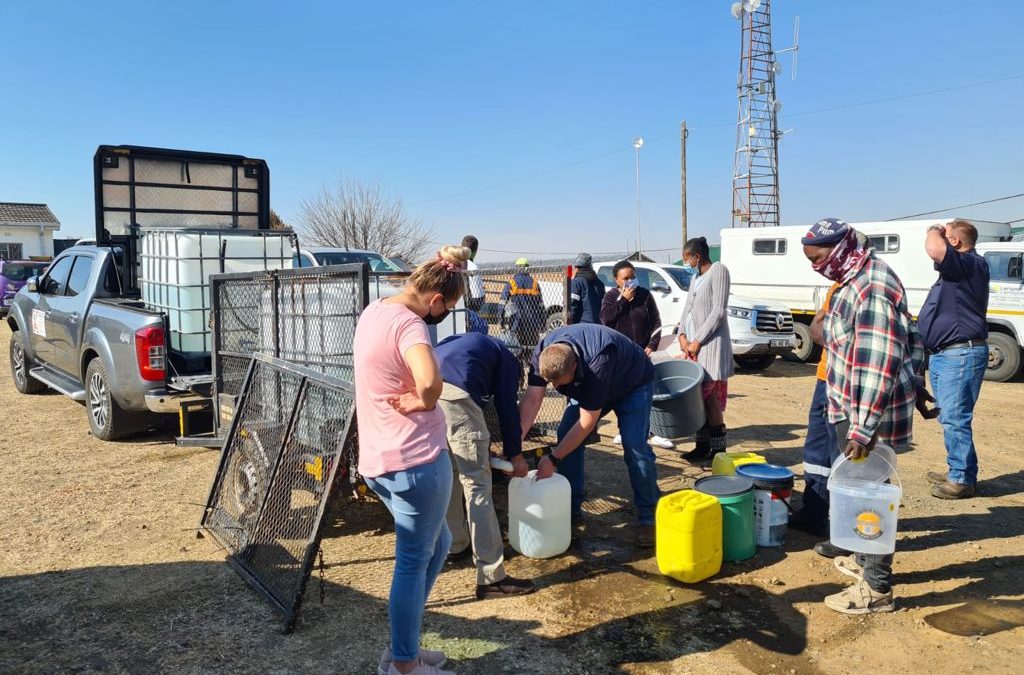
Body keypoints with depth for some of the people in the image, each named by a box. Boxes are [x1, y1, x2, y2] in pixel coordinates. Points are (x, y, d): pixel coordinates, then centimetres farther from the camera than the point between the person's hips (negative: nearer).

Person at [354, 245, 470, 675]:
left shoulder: (374, 311, 9)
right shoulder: (408, 323, -20)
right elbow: (430, 382, -38)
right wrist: (419, 402, -16)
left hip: (379, 460, 10)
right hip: (416, 461, -9)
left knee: (437, 544, 23)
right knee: (414, 562, 6)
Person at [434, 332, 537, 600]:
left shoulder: (469, 344, 41)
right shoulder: (507, 358, 22)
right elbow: (507, 407, 12)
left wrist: (481, 452, 41)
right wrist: (515, 454, 23)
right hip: (452, 392, -7)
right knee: (477, 483, -1)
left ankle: (456, 544, 40)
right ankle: (492, 578, 2)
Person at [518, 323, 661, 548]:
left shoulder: (597, 362, -45)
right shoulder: (542, 353, -29)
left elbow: (587, 422, -38)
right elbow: (531, 400, -28)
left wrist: (553, 458, -35)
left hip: (633, 384, -5)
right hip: (587, 385, 6)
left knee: (635, 447, -19)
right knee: (566, 436, -8)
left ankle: (649, 517, -2)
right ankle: (571, 511, 4)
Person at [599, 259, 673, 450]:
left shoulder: (645, 295, 2)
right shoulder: (611, 297, 3)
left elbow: (656, 322, 5)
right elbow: (605, 318, -14)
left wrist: (652, 345, -5)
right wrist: (624, 299, -15)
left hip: (642, 352, -1)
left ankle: (655, 433, 1)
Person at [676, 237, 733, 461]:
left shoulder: (718, 270, -6)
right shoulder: (696, 277, 20)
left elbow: (718, 311, -13)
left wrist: (698, 341, -14)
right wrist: (683, 336, 0)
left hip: (710, 344, -8)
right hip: (693, 344, 8)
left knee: (710, 398, -6)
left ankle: (718, 449, 1)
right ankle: (702, 445, 15)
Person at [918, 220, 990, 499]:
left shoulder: (971, 263, -14)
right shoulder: (955, 269, 19)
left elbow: (934, 249, -31)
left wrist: (934, 231, -11)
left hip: (961, 355, -11)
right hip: (941, 355, 11)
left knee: (955, 419, -9)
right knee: (950, 418, 17)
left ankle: (963, 480, -2)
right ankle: (957, 471, 27)